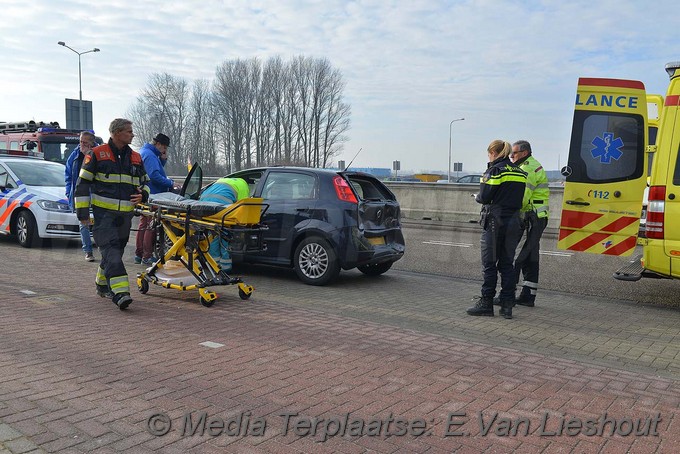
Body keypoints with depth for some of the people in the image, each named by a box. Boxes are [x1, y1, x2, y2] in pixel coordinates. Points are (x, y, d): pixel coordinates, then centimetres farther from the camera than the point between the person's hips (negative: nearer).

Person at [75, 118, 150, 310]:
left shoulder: (135, 158, 14)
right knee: (111, 251, -14)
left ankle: (103, 284, 32)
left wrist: (143, 195, 1)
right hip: (103, 213, -6)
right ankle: (120, 291, -21)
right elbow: (83, 183, 0)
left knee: (115, 250, 13)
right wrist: (82, 210, -4)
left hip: (125, 214, 6)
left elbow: (145, 182, 24)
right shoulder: (97, 154, -2)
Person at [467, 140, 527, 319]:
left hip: (495, 221, -7)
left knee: (489, 264, 1)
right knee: (507, 264, 11)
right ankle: (507, 305, 11)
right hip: (514, 222, 7)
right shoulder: (520, 172, 13)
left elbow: (484, 197, -13)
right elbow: (522, 199, 11)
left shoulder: (494, 170, -8)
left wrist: (477, 197, 8)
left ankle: (486, 303, 5)